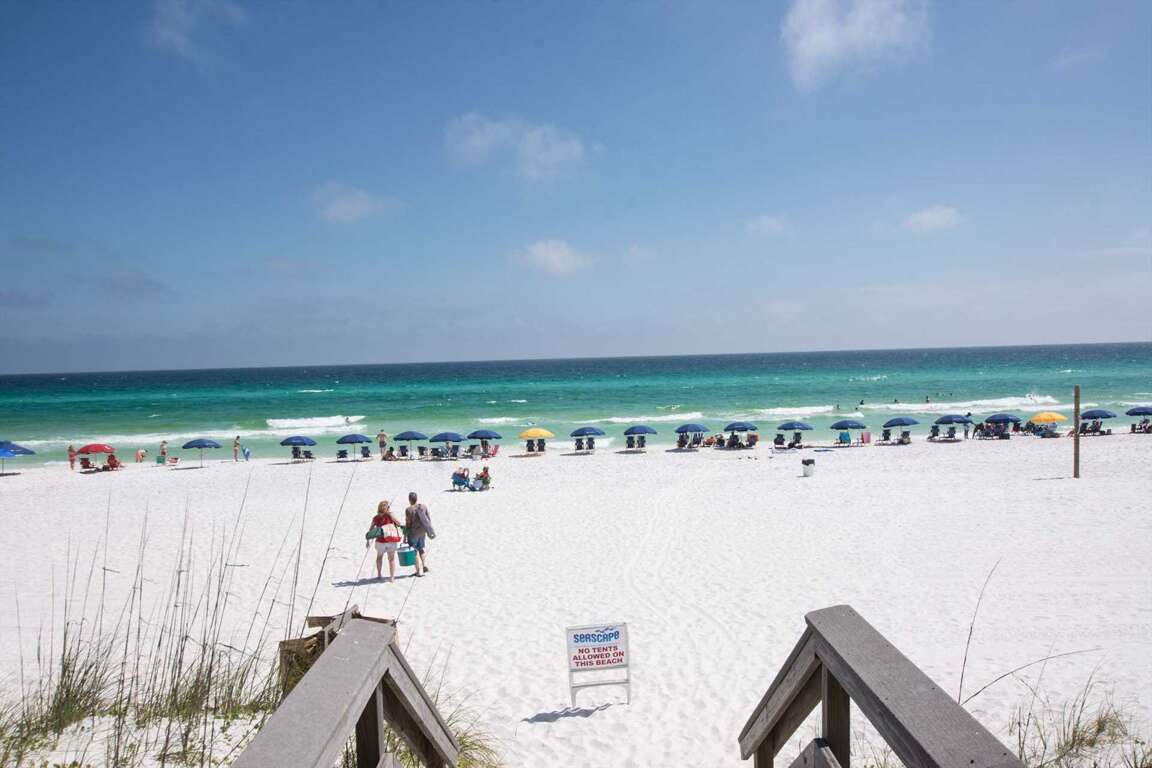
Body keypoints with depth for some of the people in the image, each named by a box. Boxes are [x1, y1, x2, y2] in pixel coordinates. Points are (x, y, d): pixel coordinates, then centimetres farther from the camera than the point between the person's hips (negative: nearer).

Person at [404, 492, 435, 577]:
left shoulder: (409, 510, -16)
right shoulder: (423, 507, 0)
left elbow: (408, 524, -13)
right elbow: (429, 519, 4)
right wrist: (429, 530, 16)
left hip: (413, 533, -5)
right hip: (422, 532, 5)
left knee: (415, 551, 6)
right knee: (421, 548, 23)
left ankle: (419, 571, 6)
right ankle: (425, 564, 7)